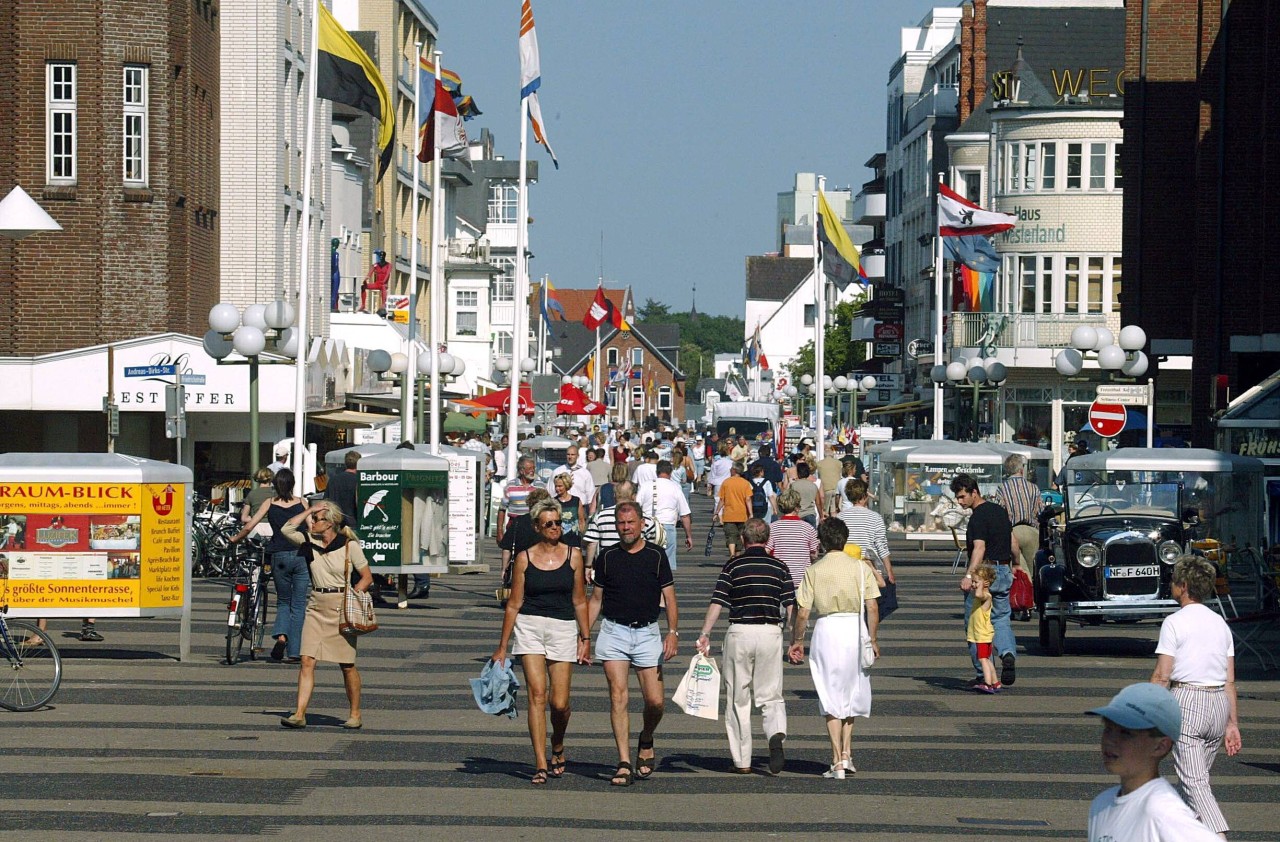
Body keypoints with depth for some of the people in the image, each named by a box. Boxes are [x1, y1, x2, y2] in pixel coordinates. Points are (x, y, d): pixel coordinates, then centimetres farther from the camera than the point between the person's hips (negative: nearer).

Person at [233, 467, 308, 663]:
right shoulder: (301, 503, 2)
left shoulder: (269, 504, 2)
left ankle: (281, 635, -11)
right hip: (300, 555, -1)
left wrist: (235, 539, 15)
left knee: (283, 601, 17)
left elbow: (248, 526, -2)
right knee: (298, 605, 6)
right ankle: (294, 652, 2)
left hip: (279, 556, 1)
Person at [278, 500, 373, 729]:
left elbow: (367, 577, 0)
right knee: (307, 661, -6)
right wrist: (310, 509, -5)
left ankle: (355, 714, 13)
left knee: (347, 665, 2)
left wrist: (350, 599, -11)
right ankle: (299, 714, -9)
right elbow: (286, 528, -6)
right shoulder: (310, 542, 6)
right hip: (316, 607, 4)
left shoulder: (350, 546, -5)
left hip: (341, 608, -4)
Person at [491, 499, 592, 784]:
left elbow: (579, 600, 10)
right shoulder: (524, 558, 3)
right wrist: (502, 646, 6)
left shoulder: (573, 555, 6)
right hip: (530, 626, -1)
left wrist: (585, 638, 6)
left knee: (560, 702, -3)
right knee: (537, 694, -11)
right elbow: (514, 604, 6)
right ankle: (541, 765, -10)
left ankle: (558, 747, 29)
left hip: (564, 628, 1)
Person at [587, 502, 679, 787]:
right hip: (613, 632, 0)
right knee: (618, 697, -9)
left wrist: (672, 632, -10)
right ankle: (624, 764, -8)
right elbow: (596, 599, 12)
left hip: (647, 633, 0)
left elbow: (669, 598, 2)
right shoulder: (608, 557, 6)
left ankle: (646, 741, 27)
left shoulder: (656, 556, 3)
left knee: (655, 701, -4)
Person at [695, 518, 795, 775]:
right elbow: (791, 608, 2)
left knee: (738, 699, 7)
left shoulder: (734, 565, 3)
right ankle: (777, 734, -20)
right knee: (771, 696, 10)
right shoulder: (779, 567, 7)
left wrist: (705, 634, -4)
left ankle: (742, 761, 9)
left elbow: (717, 602, -5)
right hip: (771, 632, 1)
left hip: (740, 632, -1)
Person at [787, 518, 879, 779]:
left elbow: (802, 613, -2)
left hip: (827, 630, -1)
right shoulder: (861, 568, 1)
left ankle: (837, 762, 1)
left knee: (831, 698, 5)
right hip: (855, 629, 1)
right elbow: (872, 608, -3)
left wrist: (796, 641, 11)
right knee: (851, 694, 19)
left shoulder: (814, 570, -1)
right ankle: (846, 753, 17)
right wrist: (872, 639, 6)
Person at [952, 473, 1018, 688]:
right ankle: (1008, 654, -16)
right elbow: (1013, 541, 21)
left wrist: (969, 575, -33)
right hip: (1004, 573, 8)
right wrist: (1015, 565, 36)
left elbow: (979, 548, -25)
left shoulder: (978, 516, -15)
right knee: (1001, 619, 12)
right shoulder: (1000, 510, 12)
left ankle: (982, 674, 2)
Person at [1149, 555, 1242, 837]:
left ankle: (1219, 837, -27)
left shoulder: (1174, 622, -7)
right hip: (1219, 704, 7)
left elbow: (1162, 676, -10)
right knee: (1196, 777, 18)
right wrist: (1232, 724, 15)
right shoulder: (1220, 623, 11)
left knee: (1194, 782, -11)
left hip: (1186, 701, -7)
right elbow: (1230, 681, 11)